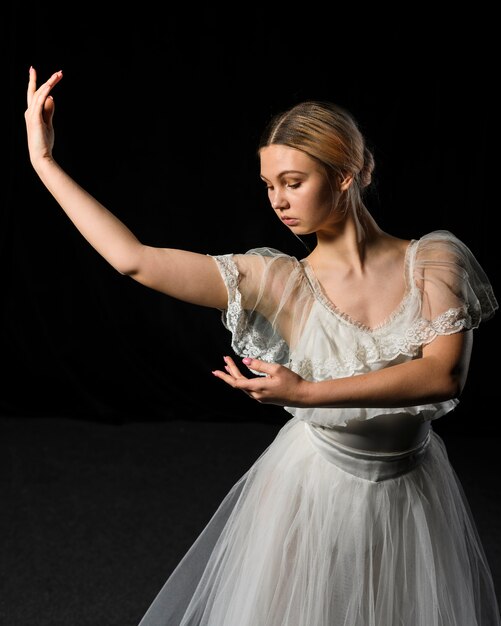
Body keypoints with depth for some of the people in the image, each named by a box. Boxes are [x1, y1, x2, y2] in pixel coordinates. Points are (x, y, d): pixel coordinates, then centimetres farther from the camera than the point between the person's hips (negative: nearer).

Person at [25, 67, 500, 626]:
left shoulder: (435, 259, -12)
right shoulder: (282, 283, -14)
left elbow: (445, 374, -25)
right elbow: (133, 259, -18)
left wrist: (307, 393, -31)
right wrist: (44, 161, -14)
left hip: (413, 492, 1)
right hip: (313, 491, -1)